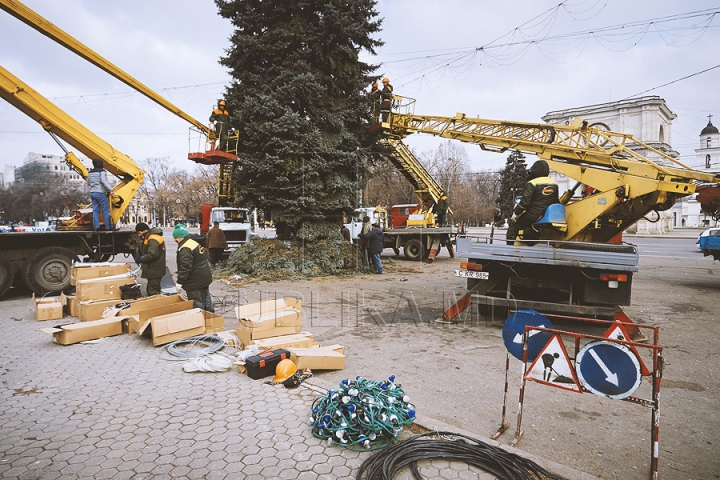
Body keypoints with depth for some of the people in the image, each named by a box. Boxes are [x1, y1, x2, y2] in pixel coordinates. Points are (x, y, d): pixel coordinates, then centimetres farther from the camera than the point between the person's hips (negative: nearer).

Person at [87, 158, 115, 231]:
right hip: (100, 193, -7)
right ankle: (108, 226, -2)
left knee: (95, 211, 6)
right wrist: (110, 189, -21)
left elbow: (88, 183, 22)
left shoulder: (90, 172, 14)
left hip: (92, 193, 7)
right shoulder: (102, 171, -8)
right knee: (106, 210, -2)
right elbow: (104, 181, -23)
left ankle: (96, 227, 3)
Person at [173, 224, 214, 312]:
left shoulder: (185, 248, -24)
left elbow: (185, 267, -27)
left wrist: (180, 281, -20)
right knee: (206, 299, 21)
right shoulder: (196, 241, 7)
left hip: (195, 282, -10)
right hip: (205, 277, 10)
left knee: (197, 304, 0)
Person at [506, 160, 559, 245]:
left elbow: (525, 202, -17)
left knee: (513, 224, 4)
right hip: (549, 216, 8)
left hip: (533, 216, -8)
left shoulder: (532, 184, -11)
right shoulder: (554, 184, 12)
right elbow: (556, 202, 19)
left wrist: (515, 212, -6)